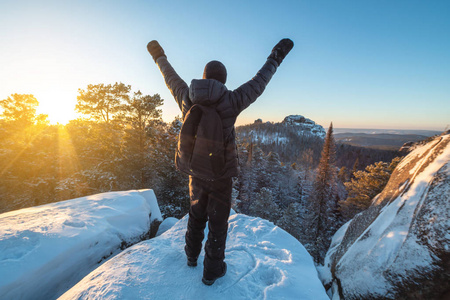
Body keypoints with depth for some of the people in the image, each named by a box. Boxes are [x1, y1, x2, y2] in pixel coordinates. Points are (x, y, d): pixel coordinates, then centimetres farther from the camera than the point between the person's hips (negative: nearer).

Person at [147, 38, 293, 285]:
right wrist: (275, 58, 10)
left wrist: (160, 57, 31)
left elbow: (171, 79, 12)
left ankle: (192, 255, 48)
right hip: (221, 175, -4)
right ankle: (212, 270, 31)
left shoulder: (187, 100, -7)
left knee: (196, 215, 26)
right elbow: (258, 83, -5)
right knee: (218, 222, 14)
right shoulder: (229, 102, -17)